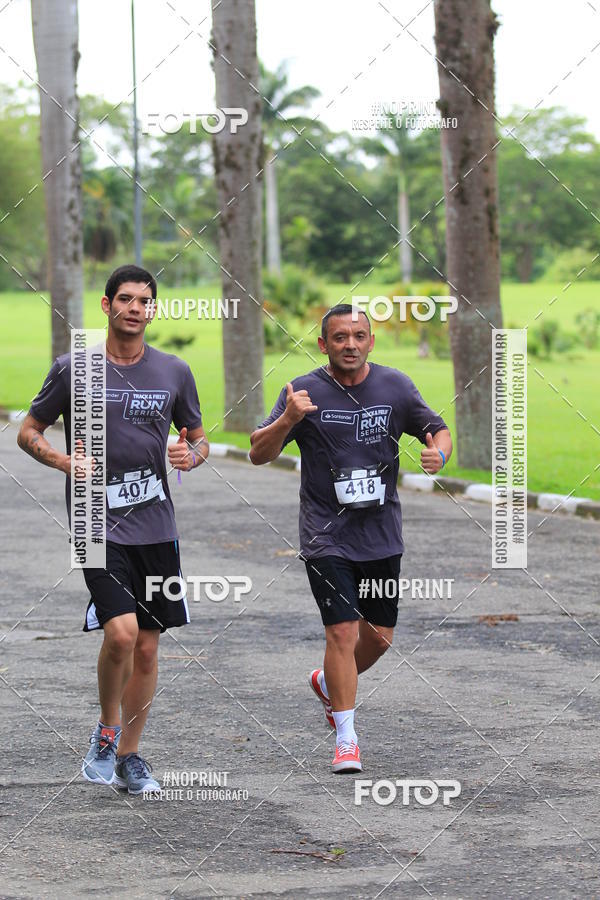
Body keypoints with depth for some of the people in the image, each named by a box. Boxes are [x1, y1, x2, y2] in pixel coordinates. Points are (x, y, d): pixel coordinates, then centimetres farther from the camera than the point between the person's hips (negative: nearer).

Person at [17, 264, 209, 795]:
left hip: (156, 525, 3)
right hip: (98, 523, -3)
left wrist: (192, 454, -6)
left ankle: (128, 755, 20)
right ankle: (108, 730, 5)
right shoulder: (73, 369, -1)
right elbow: (29, 432, 7)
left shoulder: (174, 373, 6)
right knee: (121, 632, -19)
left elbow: (198, 436, 17)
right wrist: (63, 460, -12)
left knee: (148, 645, 6)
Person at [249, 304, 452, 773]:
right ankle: (347, 739, -2)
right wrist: (287, 421, -28)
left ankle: (328, 684, 42)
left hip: (383, 534, 4)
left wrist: (439, 453, -13)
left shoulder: (396, 386, 2)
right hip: (327, 536, -4)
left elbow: (440, 431, 10)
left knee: (379, 637, 11)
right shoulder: (305, 391, -7)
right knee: (342, 631, -13)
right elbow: (259, 453, -8)